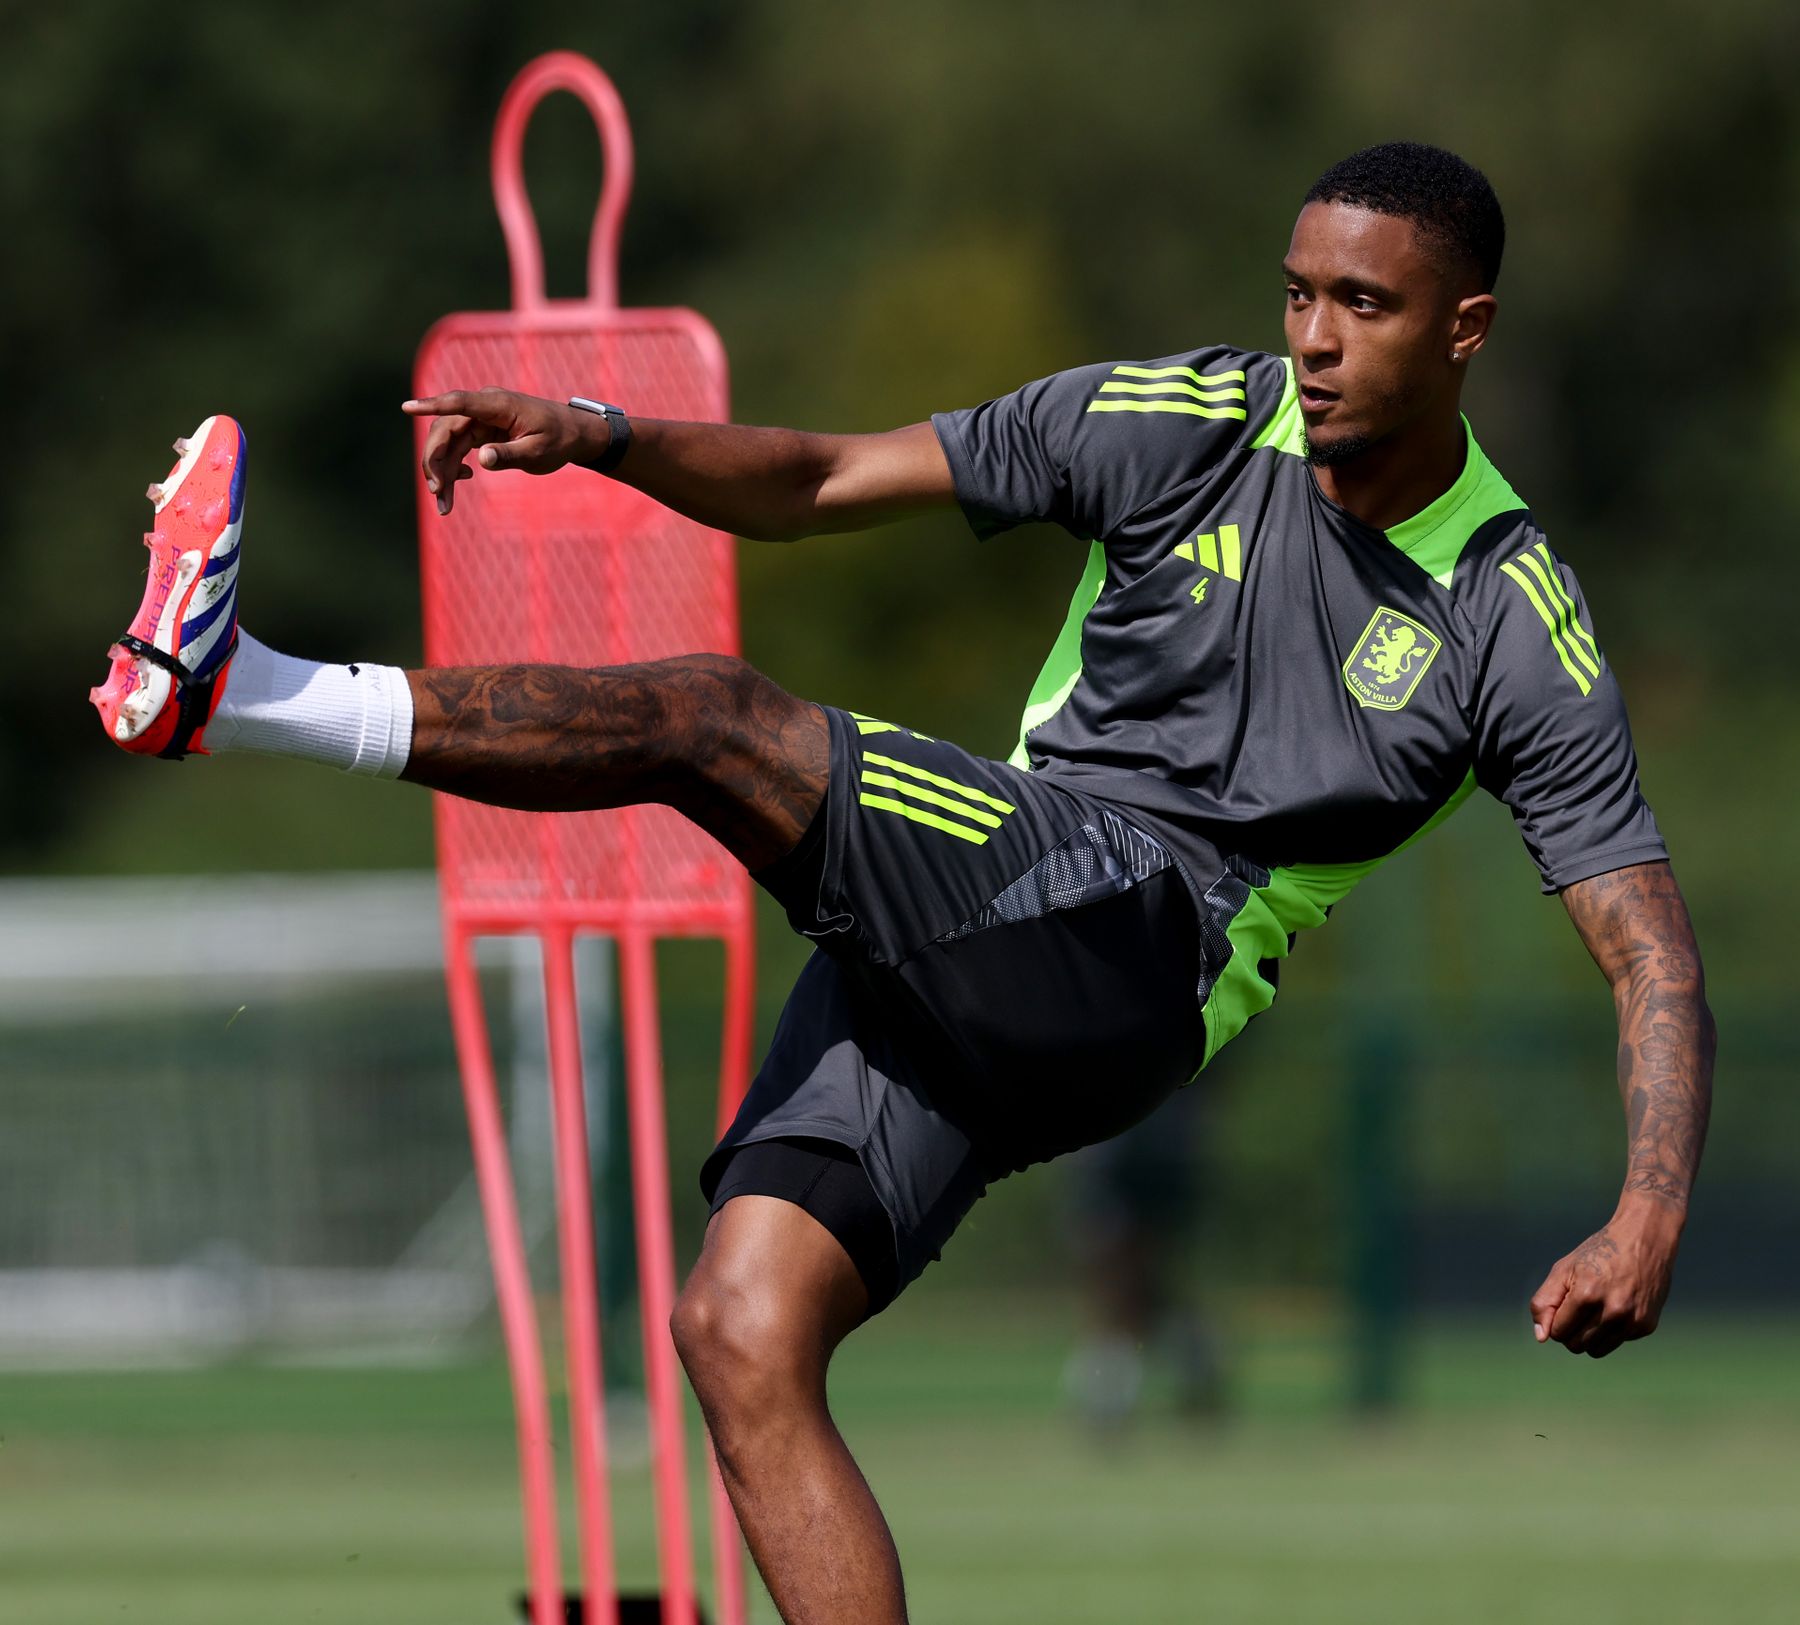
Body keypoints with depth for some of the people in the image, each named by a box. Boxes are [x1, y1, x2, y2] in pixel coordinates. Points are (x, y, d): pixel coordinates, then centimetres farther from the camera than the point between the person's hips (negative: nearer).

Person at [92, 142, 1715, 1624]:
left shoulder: (1516, 626, -1)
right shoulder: (1190, 421, 8)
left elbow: (1650, 946, -3)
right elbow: (824, 483, 11)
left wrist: (1653, 1216, -18)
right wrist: (603, 438, -6)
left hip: (1137, 963, -5)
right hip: (968, 959, 5)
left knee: (717, 718, -23)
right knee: (742, 1335, -13)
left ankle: (242, 692, -21)